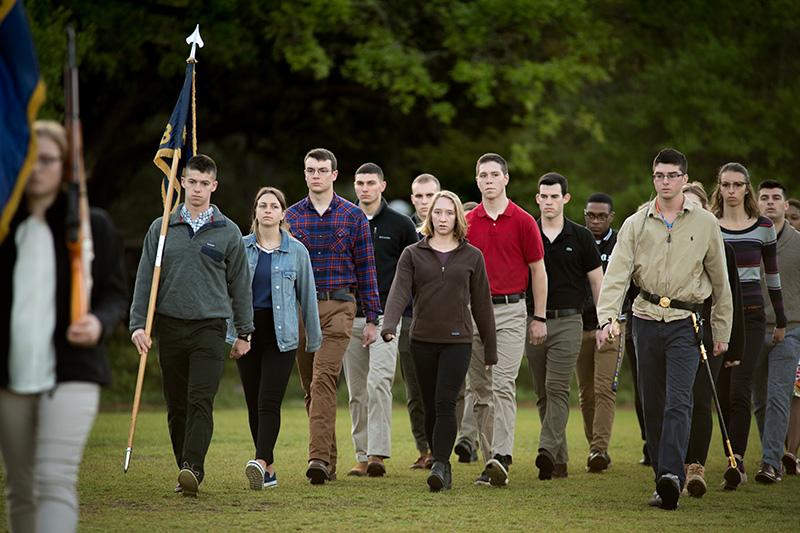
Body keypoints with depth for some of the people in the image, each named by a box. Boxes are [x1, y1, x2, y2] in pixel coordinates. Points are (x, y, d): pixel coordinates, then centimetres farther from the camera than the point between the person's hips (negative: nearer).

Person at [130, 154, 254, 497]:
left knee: (200, 402, -15)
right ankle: (186, 470, 17)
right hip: (170, 327, 2)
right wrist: (138, 324, -3)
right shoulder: (161, 229, 7)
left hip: (209, 328, -2)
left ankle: (193, 468, -23)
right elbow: (145, 279, 7)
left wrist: (244, 333, 9)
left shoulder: (228, 232, 5)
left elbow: (240, 284, 10)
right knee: (176, 405, 7)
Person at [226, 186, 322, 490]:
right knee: (253, 404, 4)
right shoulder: (240, 247, 6)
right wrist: (230, 334, 2)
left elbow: (307, 296, 9)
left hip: (281, 335, -2)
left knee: (269, 402, -14)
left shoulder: (296, 251, 3)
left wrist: (314, 340, 11)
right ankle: (269, 471, 12)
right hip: (247, 333, 3)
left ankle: (261, 462, -27)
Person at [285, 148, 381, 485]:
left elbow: (366, 269, 5)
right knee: (310, 387, 7)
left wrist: (372, 319, 2)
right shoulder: (291, 217, 9)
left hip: (338, 307, -3)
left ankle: (319, 457, -25)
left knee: (323, 380, -18)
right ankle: (328, 461, 16)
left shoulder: (353, 216, 4)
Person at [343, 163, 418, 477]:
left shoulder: (400, 225, 3)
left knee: (378, 382, -18)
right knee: (356, 391, 5)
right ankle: (362, 455, 10)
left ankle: (378, 453, -22)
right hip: (350, 319, 4)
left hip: (386, 318, -4)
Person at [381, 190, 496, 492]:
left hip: (458, 341, -2)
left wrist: (491, 349, 10)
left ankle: (440, 466, -20)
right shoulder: (413, 254, 7)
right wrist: (389, 325, -26)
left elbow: (481, 304, 9)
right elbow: (400, 291, -7)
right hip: (423, 340, 2)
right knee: (430, 407, 8)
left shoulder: (471, 256, 7)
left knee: (445, 404, -16)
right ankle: (442, 465, 20)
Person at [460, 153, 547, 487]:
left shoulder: (523, 221, 0)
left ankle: (502, 457, -25)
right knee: (479, 390, 5)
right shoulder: (467, 223, 9)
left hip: (510, 311, -4)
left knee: (503, 385, -15)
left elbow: (538, 271, 3)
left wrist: (540, 318, 1)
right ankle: (489, 462, 11)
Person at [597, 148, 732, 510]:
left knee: (678, 402, -17)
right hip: (646, 319, 2)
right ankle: (663, 481, 14)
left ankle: (672, 476, -28)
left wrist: (721, 330, 11)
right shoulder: (636, 224, 5)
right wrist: (607, 316, -21)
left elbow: (720, 280, 11)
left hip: (686, 321, -2)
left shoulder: (705, 224, 5)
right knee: (652, 406, 6)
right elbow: (617, 273, -5)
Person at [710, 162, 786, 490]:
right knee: (723, 392, 2)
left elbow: (772, 275, 11)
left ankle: (736, 461, -20)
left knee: (739, 389, -15)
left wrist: (781, 320, 13)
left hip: (751, 315, -1)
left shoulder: (764, 227, 4)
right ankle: (735, 462, 11)